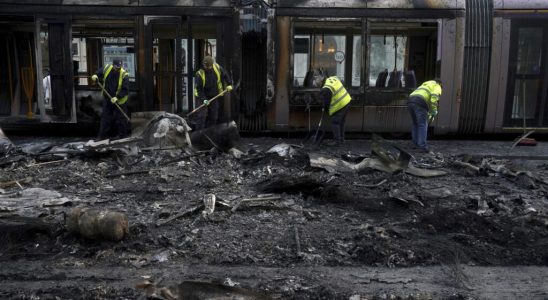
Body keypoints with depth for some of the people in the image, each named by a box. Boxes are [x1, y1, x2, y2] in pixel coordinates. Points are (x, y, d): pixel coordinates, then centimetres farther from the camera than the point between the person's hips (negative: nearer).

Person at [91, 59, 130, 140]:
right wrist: (96, 76, -8)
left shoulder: (124, 75, -22)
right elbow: (99, 72, 13)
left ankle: (122, 135, 17)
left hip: (119, 101, -4)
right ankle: (103, 135, 21)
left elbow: (125, 90, -22)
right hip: (107, 99, 5)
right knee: (105, 118, 11)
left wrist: (117, 97, -30)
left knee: (120, 118, 2)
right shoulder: (106, 68, -10)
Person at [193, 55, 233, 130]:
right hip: (203, 96, -4)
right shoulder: (200, 74, -20)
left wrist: (229, 84, 1)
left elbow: (225, 75, 10)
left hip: (214, 96, 4)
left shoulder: (217, 67, -9)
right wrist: (204, 99, -27)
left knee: (213, 117, 7)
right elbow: (198, 89, -17)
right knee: (202, 116, -14)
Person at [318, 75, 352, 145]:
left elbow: (326, 102, -11)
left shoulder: (325, 89, -21)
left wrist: (324, 109, 9)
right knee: (341, 122, 19)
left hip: (339, 106, -9)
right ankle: (341, 139, 28)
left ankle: (337, 140, 7)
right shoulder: (333, 78, 4)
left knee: (335, 123, 3)